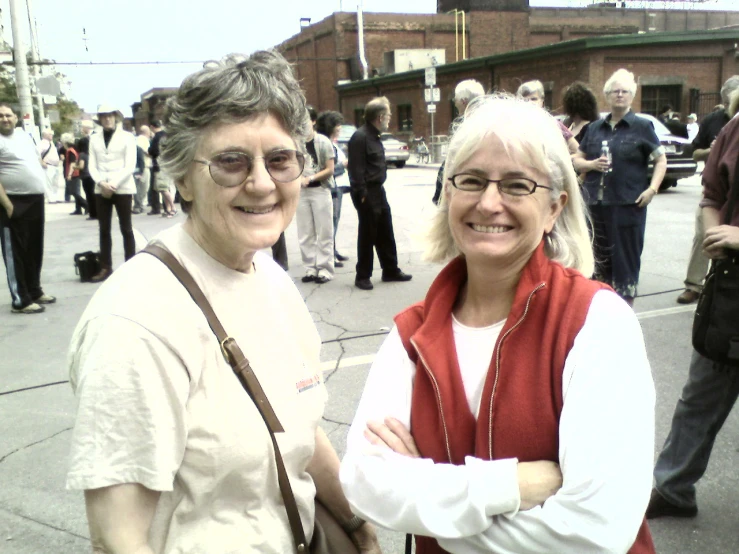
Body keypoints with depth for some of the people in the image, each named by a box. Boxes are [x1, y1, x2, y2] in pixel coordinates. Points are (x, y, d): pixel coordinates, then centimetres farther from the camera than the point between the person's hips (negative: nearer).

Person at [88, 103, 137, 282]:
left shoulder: (127, 137, 0)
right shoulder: (94, 138, 8)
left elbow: (130, 166, -7)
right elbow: (92, 165, 5)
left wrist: (114, 184, -15)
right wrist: (101, 183, -12)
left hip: (123, 189, -3)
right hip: (101, 189, 3)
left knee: (126, 229, 2)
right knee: (104, 230, 5)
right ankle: (105, 267, 12)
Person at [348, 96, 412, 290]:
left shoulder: (374, 136, 14)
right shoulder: (360, 137, -17)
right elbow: (356, 170, -21)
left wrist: (378, 190, 16)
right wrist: (362, 195, -23)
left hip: (378, 191, 9)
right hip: (367, 194, -9)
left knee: (386, 234, 15)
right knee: (367, 236, -1)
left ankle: (391, 270, 26)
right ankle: (362, 276, 9)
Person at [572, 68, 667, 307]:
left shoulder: (641, 126, 3)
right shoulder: (595, 128, 14)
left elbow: (661, 160, 3)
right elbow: (576, 160, 16)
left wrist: (652, 189, -10)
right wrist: (592, 164, -5)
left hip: (628, 204, -4)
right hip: (596, 204, 4)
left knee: (626, 257, 0)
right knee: (600, 256, 10)